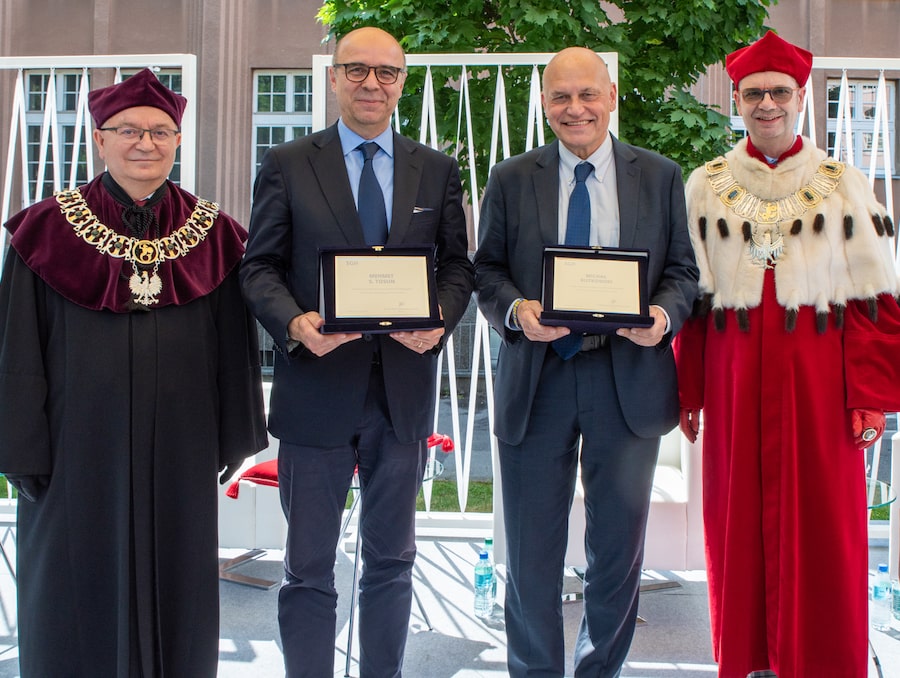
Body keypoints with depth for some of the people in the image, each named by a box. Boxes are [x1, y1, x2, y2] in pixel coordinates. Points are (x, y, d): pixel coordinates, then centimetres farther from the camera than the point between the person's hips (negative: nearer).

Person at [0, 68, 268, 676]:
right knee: (78, 594, 9)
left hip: (179, 456, 2)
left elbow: (234, 350, 7)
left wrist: (232, 440, 6)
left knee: (174, 593, 11)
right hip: (79, 451, -1)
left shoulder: (213, 234, 3)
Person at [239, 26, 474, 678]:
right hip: (317, 386, -2)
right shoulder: (287, 164, 2)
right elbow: (260, 267, 0)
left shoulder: (438, 170, 9)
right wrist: (294, 323, -19)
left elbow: (458, 263, 9)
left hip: (405, 387, 3)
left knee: (392, 560, 15)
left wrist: (440, 317, -12)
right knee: (309, 568, 5)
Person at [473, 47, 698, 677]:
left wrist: (664, 315, -14)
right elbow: (487, 270, 6)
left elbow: (683, 270, 7)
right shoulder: (511, 179, 7)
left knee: (619, 548, 10)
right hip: (536, 379, 0)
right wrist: (516, 310, -15)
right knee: (531, 553, 8)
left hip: (629, 379, 0)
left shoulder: (662, 177, 7)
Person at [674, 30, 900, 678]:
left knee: (821, 527, 2)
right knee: (739, 523, 6)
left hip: (817, 378, -1)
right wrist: (687, 390, 2)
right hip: (735, 378, 1)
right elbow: (690, 295, 8)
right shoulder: (707, 187, 8)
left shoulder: (844, 186, 4)